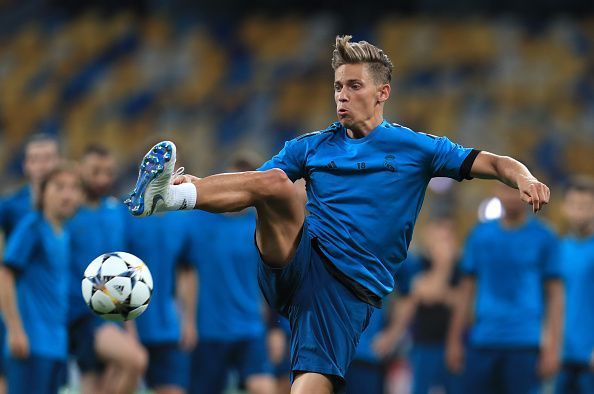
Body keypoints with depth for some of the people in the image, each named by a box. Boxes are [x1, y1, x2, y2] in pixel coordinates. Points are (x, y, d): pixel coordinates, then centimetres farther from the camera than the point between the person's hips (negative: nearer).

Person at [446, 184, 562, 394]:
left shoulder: (544, 238, 2)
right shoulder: (480, 236, 10)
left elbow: (555, 295, 1)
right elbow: (467, 290, 14)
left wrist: (552, 347, -6)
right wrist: (454, 340, 10)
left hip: (525, 345, -3)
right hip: (482, 343, 3)